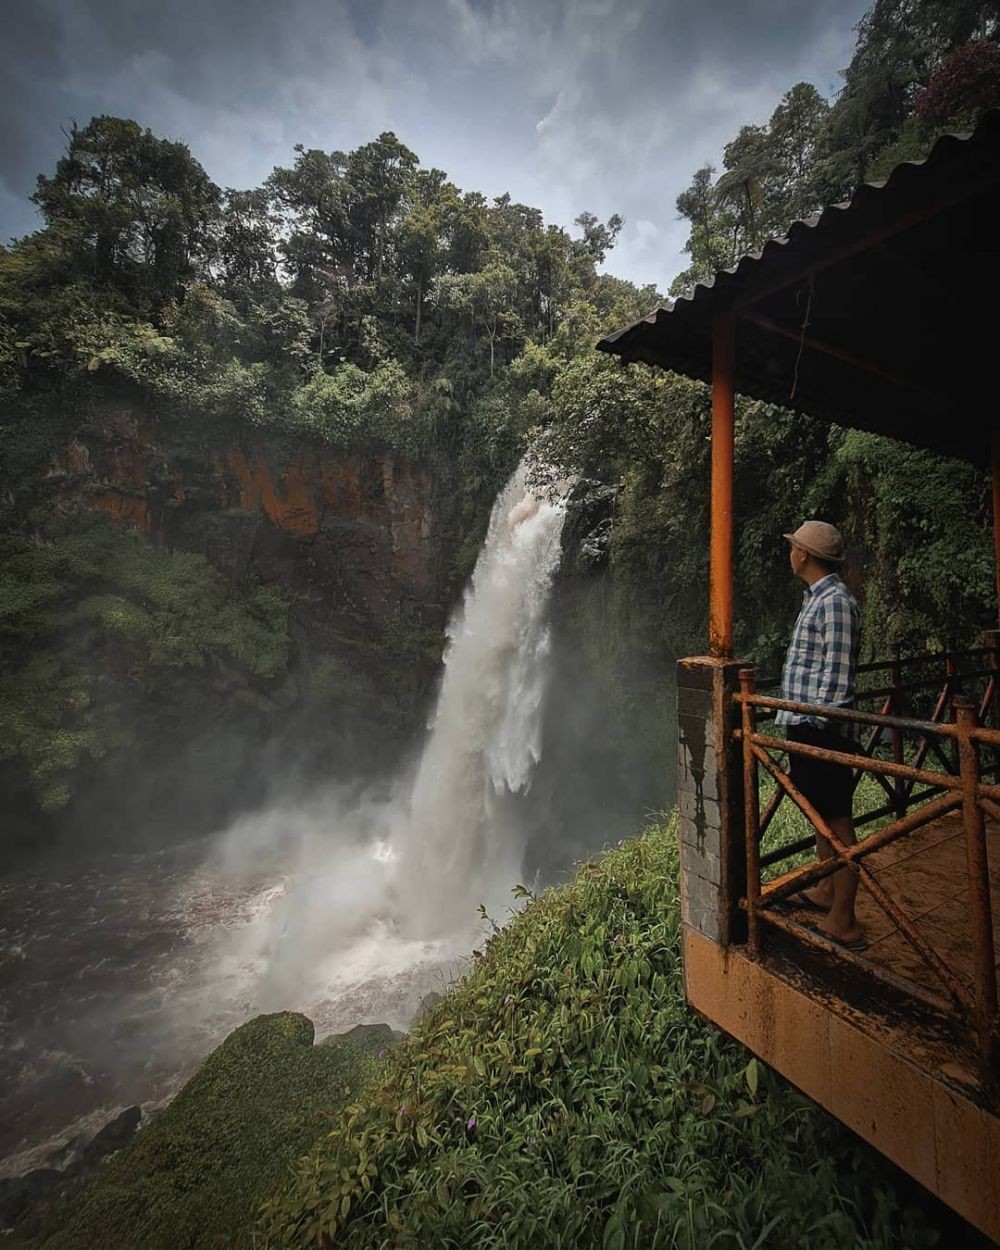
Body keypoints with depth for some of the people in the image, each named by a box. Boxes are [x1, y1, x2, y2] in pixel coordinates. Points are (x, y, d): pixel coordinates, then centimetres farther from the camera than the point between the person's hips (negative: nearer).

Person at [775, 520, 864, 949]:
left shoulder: (834, 601, -16)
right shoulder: (817, 597, 15)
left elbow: (838, 673, -21)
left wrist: (819, 724, -21)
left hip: (820, 729, -10)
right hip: (803, 724, 10)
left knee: (837, 820, 0)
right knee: (820, 814, 21)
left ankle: (843, 923, 12)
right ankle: (826, 891, 38)